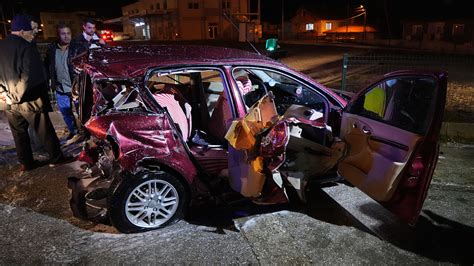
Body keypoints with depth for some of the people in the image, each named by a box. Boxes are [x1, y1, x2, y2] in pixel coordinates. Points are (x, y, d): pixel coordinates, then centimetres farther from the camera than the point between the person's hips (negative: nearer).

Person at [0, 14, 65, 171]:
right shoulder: (26, 47, -15)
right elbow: (30, 75, -24)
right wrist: (16, 97, -16)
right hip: (29, 100, -7)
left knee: (19, 134, 16)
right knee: (44, 131, 7)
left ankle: (26, 163, 25)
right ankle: (56, 158, 18)